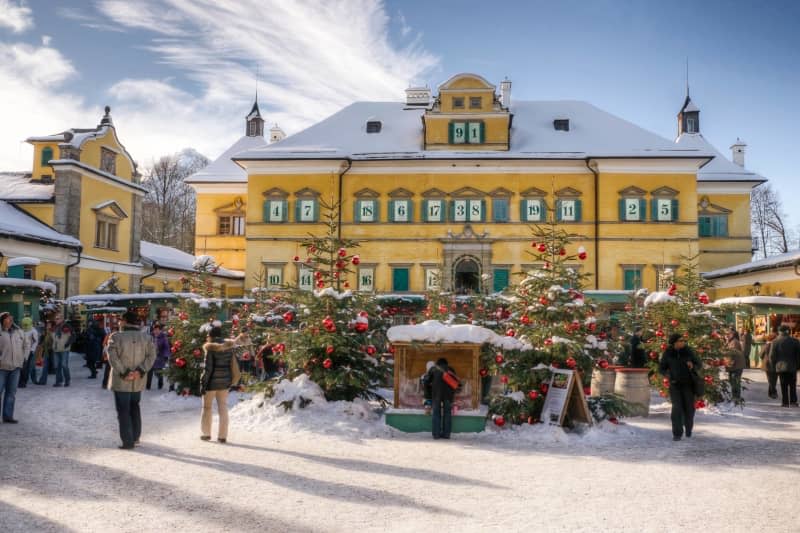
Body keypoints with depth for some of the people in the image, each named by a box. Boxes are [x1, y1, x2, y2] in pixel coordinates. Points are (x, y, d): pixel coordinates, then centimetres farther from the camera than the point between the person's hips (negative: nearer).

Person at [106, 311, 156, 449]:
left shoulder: (116, 336, -10)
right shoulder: (146, 337, 3)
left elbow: (113, 357, -18)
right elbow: (151, 355, -4)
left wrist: (123, 373, -17)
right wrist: (141, 370, -11)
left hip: (121, 381, -4)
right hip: (138, 381, 4)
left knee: (123, 410, 4)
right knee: (134, 407, 21)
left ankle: (128, 441, 4)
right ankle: (136, 436, 26)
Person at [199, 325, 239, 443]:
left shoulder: (209, 347, -13)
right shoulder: (229, 345, 3)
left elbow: (208, 368, -17)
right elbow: (233, 364, 4)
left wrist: (203, 384, -11)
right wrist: (232, 381, 11)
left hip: (212, 380, -4)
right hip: (225, 380, 4)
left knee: (207, 407, 13)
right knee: (223, 408, 8)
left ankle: (206, 434, 22)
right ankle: (222, 436, 8)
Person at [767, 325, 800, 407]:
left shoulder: (775, 342, -6)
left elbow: (772, 356, -5)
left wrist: (773, 366, 5)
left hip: (781, 367, -1)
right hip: (792, 366, 1)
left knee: (784, 385, 4)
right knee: (792, 385, 11)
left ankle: (785, 402, 2)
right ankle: (793, 401, 8)